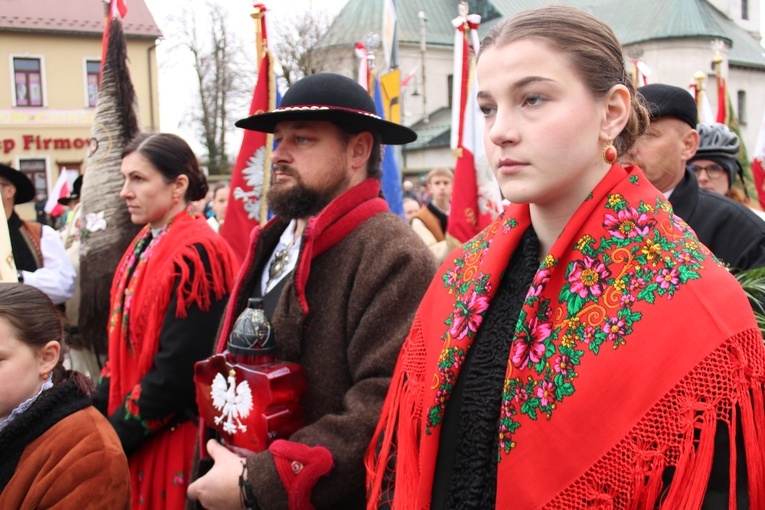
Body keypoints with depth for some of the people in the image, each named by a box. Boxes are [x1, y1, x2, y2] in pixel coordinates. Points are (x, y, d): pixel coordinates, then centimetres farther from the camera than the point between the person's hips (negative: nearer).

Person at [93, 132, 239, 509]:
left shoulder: (196, 254, -19)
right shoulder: (144, 246, 7)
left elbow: (177, 371, -22)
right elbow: (124, 345, 11)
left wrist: (113, 436, -15)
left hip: (175, 436, -8)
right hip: (137, 435, 8)